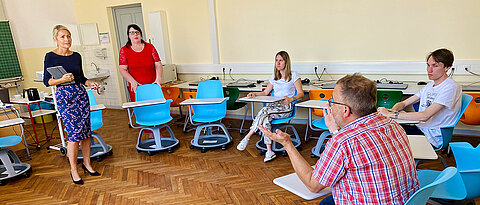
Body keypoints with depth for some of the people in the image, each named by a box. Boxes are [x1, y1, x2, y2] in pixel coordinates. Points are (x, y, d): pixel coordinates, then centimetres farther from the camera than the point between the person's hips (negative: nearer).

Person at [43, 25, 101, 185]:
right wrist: (62, 80, -21)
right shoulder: (51, 57, -3)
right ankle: (73, 170, 11)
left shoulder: (76, 56, 11)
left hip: (81, 95, 5)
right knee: (74, 134, -7)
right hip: (64, 96, -5)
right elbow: (46, 81, -4)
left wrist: (90, 83, 1)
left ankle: (87, 164, 23)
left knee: (86, 132, 7)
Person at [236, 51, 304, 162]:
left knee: (264, 111, -33)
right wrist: (254, 94, 2)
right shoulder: (274, 76, 20)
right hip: (273, 105, 5)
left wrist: (291, 99, -23)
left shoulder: (293, 75, 3)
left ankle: (247, 137, -25)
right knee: (265, 118, -32)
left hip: (286, 107, -4)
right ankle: (269, 151, -31)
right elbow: (265, 92, 22)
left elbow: (301, 94, -3)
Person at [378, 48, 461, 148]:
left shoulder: (450, 88, -15)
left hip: (433, 137, -7)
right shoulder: (431, 85, 13)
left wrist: (391, 114, -29)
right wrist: (392, 110, -13)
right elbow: (403, 103, 11)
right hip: (420, 128, 8)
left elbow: (424, 116, -27)